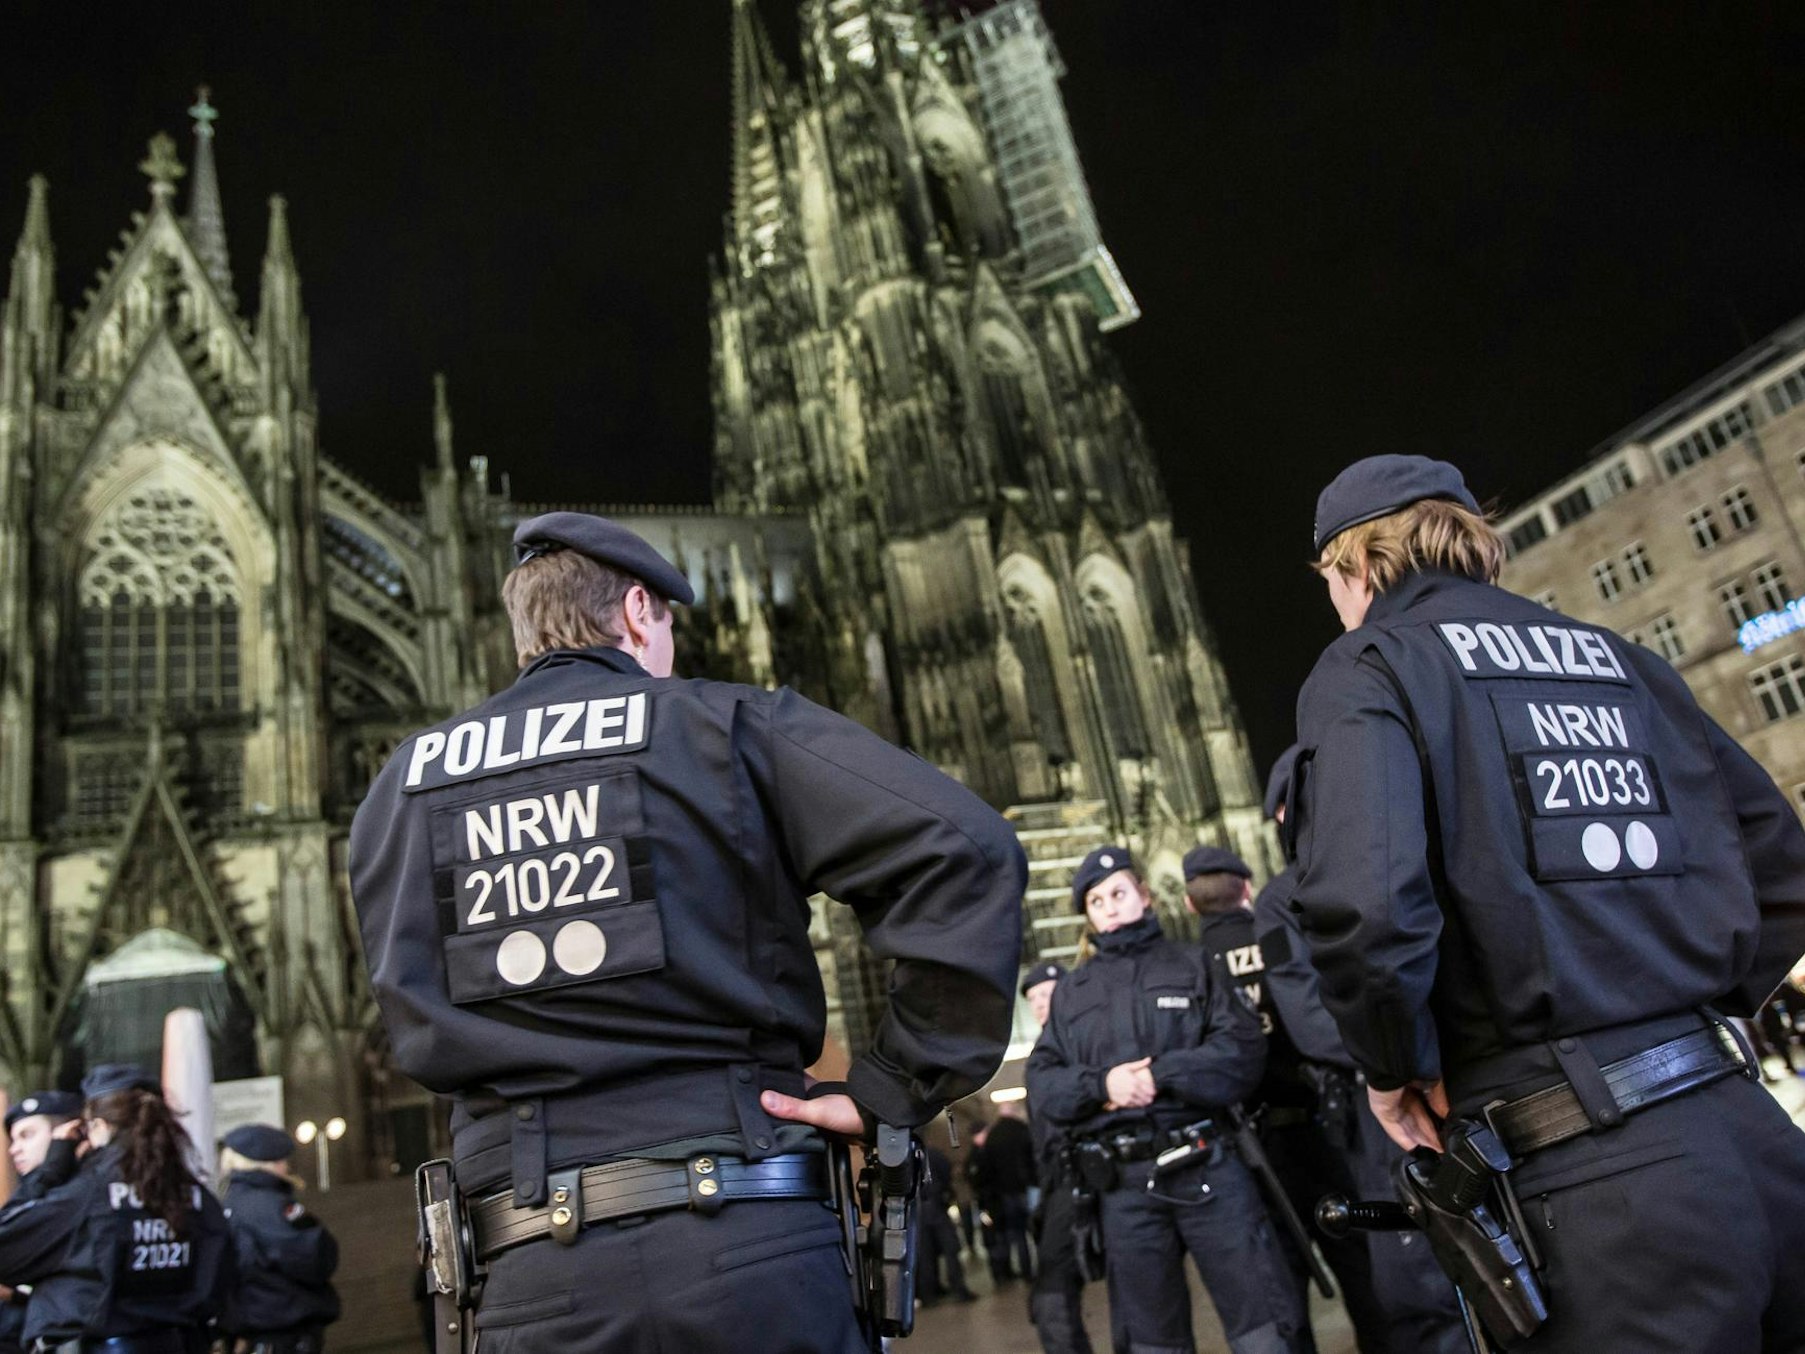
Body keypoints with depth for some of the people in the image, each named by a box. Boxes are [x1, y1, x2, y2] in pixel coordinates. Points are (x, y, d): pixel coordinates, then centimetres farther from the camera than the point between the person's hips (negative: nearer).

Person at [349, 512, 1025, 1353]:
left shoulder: (404, 785, 11)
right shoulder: (725, 725, 0)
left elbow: (420, 1030, 6)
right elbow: (963, 848, -11)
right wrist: (890, 1092, -6)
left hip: (536, 1273, 3)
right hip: (749, 1244, -2)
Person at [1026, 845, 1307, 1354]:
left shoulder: (1190, 964, 9)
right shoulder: (1070, 992, 15)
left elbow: (1243, 1047, -3)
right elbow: (1041, 1080, 8)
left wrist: (1160, 1074, -14)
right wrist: (1100, 1083, -11)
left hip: (1206, 1165, -2)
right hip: (1123, 1184, 2)